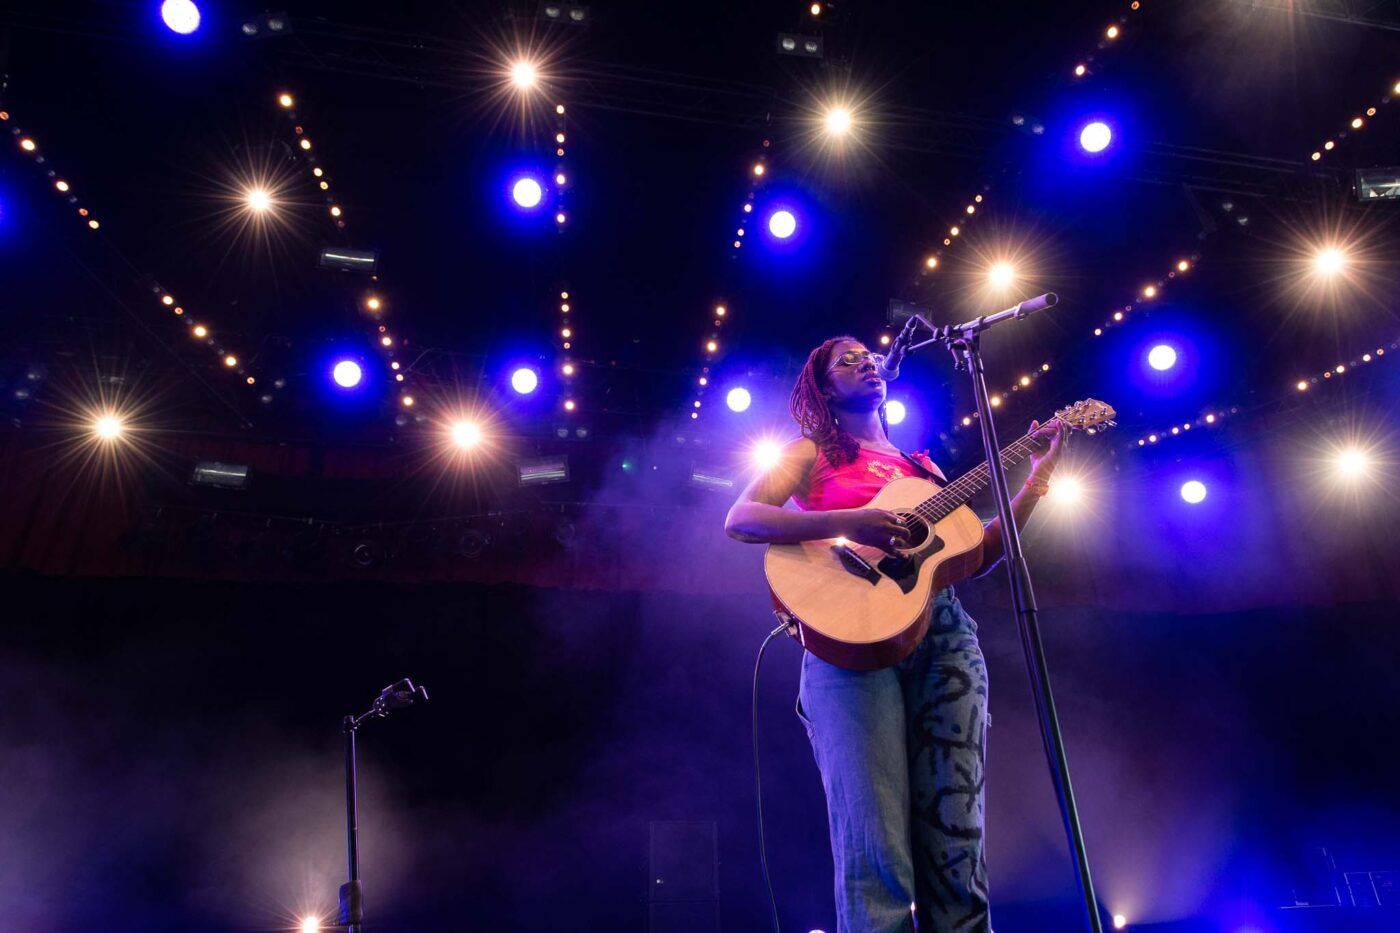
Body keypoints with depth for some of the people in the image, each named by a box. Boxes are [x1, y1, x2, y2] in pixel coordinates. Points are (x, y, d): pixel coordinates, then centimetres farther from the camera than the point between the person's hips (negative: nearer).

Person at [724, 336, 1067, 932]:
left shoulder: (922, 467, 26)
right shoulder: (813, 452, 13)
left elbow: (975, 558, 19)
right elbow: (740, 519, -5)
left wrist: (1036, 480, 14)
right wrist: (848, 523, -18)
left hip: (943, 637, 4)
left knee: (955, 847, 0)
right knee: (877, 850, -11)